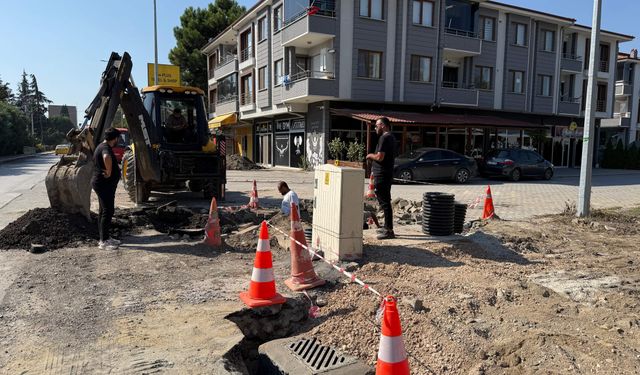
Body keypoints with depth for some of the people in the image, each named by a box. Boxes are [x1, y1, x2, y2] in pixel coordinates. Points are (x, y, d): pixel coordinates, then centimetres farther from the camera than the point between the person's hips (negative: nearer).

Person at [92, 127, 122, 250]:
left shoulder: (102, 146, 15)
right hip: (105, 184, -11)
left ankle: (104, 238, 24)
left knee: (104, 211, 15)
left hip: (102, 184, 11)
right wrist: (109, 172, -32)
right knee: (108, 211, -7)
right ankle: (104, 241, -2)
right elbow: (107, 157, -44)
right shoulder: (106, 147, -19)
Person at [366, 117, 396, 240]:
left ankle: (389, 231, -5)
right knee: (385, 201, 17)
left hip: (382, 175, -10)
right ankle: (387, 227, 27)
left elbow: (380, 157, -23)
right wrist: (373, 158, 16)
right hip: (387, 174, 11)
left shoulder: (384, 138, -15)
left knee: (384, 202, -8)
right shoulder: (391, 137, 17)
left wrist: (370, 155, -4)